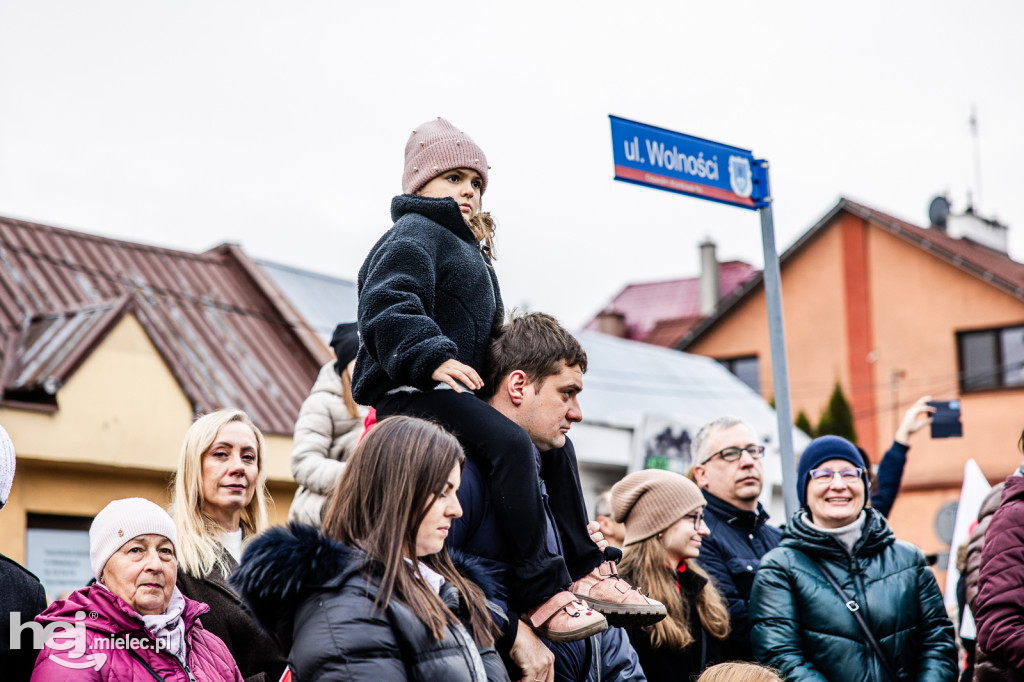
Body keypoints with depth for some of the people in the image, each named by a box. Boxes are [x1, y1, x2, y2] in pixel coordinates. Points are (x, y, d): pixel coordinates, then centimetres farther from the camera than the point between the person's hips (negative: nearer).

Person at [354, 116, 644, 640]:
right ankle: (540, 593, -34)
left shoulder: (467, 246, 29)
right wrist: (432, 358, -35)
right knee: (510, 443, -32)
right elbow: (387, 304, -22)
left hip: (454, 393, 12)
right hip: (410, 393, -12)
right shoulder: (415, 234, -4)